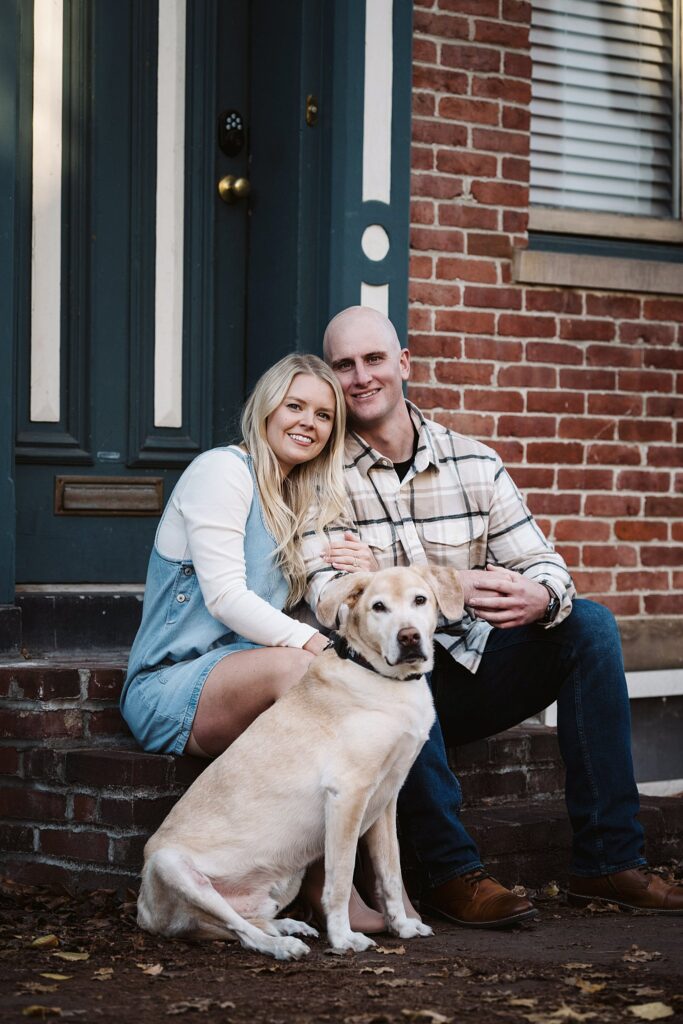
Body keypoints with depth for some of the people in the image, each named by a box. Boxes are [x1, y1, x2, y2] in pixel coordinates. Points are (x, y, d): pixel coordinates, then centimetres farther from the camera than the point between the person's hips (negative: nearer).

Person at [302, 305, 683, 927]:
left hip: (469, 674, 4)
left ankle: (608, 862, -15)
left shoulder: (474, 464, 6)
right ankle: (451, 871, -31)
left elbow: (539, 561, 0)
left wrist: (541, 598, -27)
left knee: (591, 624, -14)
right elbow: (328, 596, -19)